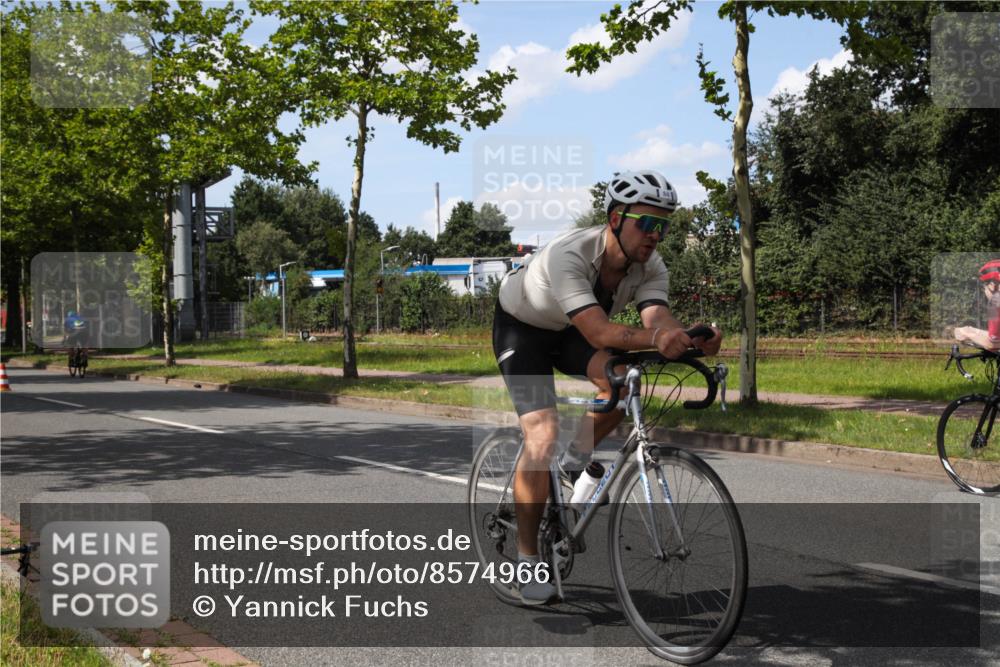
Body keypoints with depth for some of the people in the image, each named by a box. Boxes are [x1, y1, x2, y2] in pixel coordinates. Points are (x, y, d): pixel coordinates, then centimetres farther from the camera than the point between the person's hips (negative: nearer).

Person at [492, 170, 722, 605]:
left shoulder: (650, 267, -20)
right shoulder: (568, 256, -38)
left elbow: (658, 320, -35)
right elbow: (599, 333, -49)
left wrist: (694, 340, -57)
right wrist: (655, 338, -65)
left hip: (570, 332, 5)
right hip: (521, 326, -5)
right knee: (543, 435, -21)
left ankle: (575, 463, 0)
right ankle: (527, 559, -6)